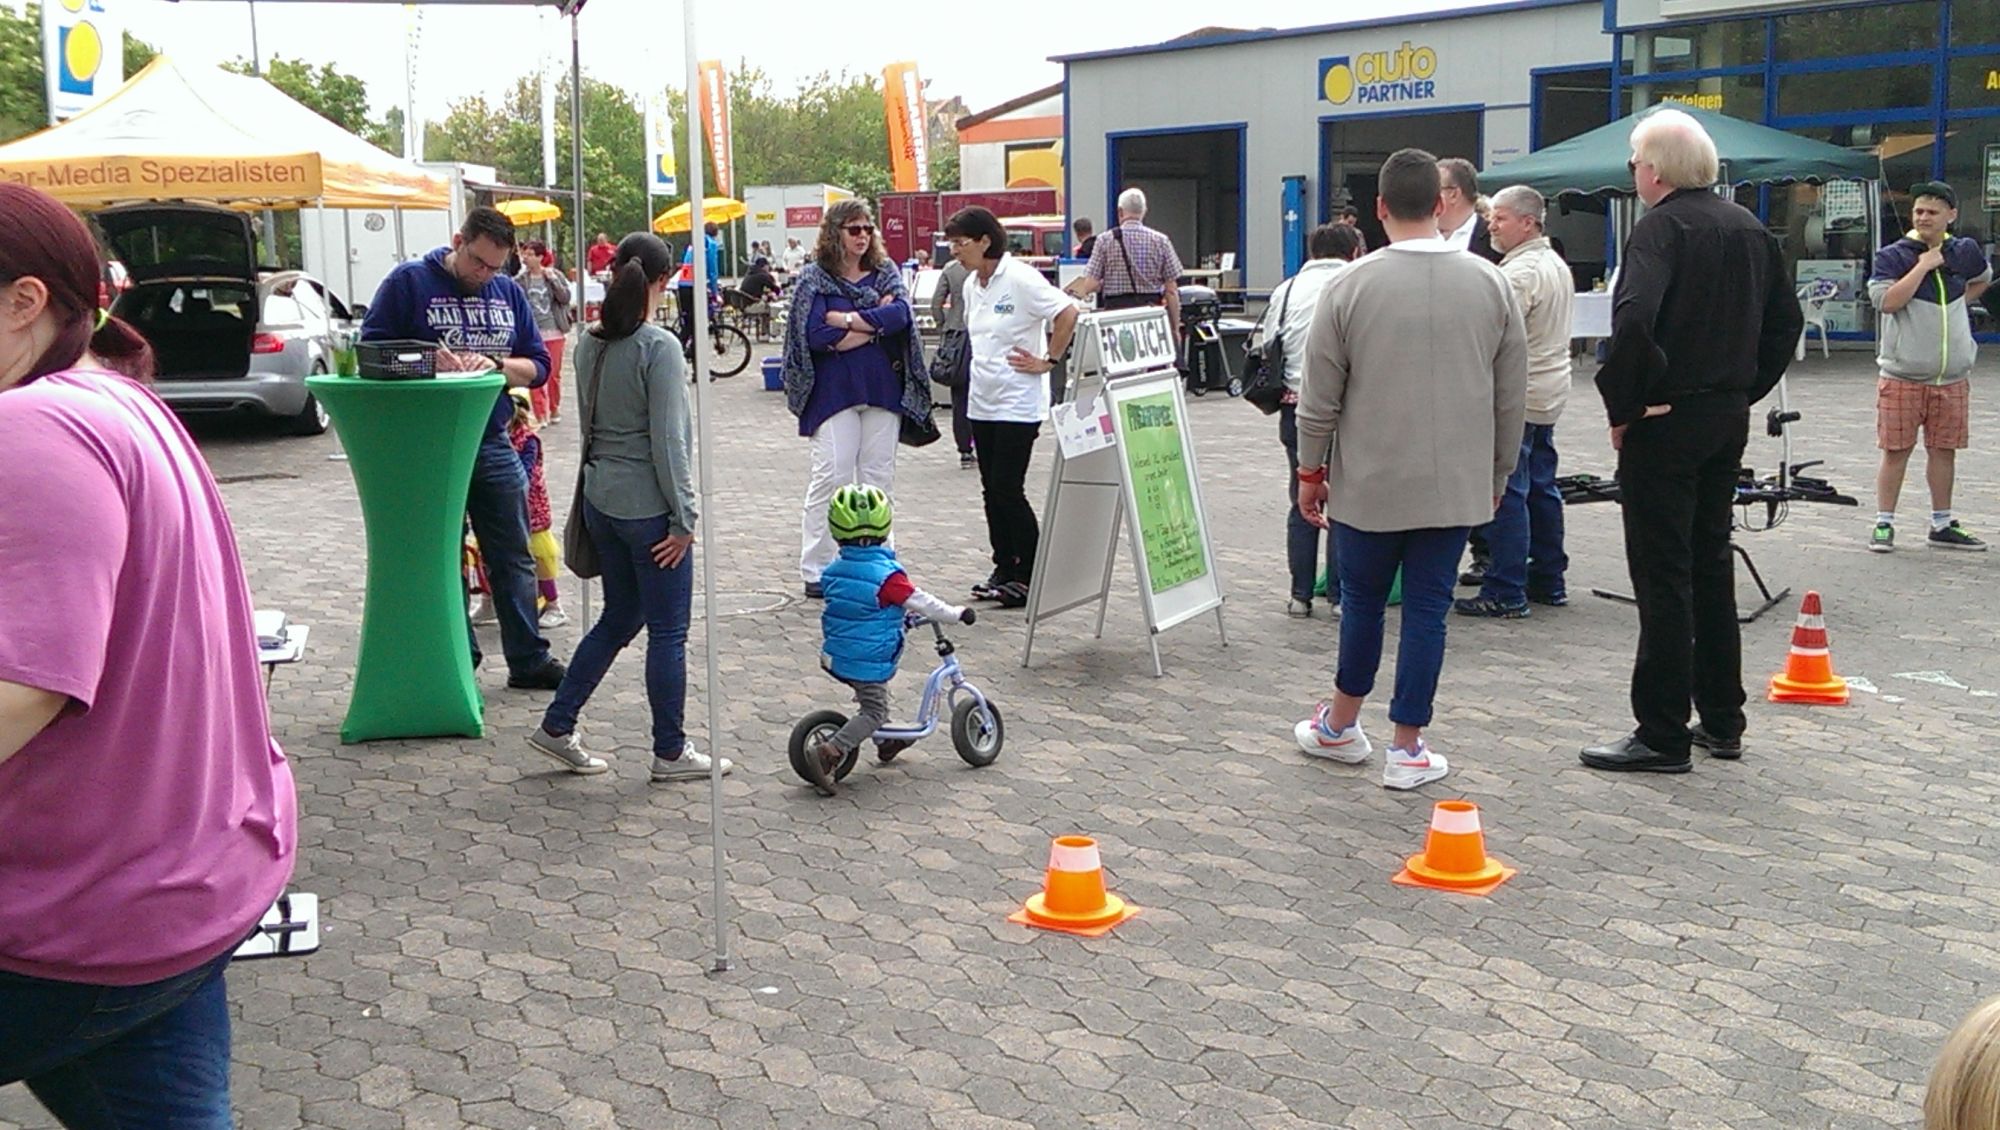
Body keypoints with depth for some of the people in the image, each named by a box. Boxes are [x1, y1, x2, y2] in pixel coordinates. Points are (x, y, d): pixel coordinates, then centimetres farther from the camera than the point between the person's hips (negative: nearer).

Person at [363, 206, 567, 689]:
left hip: (493, 445, 4)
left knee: (513, 558, 8)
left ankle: (528, 659, 17)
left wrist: (495, 364, -11)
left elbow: (537, 366, 9)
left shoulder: (508, 293, 11)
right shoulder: (409, 281, -2)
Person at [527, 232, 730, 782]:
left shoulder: (589, 344, 5)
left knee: (619, 618, 21)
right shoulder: (659, 347, -16)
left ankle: (557, 726, 23)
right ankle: (671, 752, 14)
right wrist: (683, 518, -12)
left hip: (601, 499, 7)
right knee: (668, 631, 5)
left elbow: (589, 422, 13)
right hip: (649, 505, -7)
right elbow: (668, 440, -17)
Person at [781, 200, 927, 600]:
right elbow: (816, 335, -14)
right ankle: (816, 572, 0)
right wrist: (876, 323, -9)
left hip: (883, 389, 4)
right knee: (832, 474, -6)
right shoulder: (815, 278, 0)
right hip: (834, 391, -4)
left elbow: (900, 313, -8)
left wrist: (847, 319, -14)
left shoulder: (885, 272, 11)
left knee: (878, 475, 6)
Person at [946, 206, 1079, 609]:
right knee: (991, 490, 10)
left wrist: (1048, 361, -14)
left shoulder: (1020, 279, -15)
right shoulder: (972, 284, 10)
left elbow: (1068, 313, -19)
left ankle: (1030, 576, 2)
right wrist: (979, 370, 13)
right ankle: (1004, 570, 19)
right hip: (982, 401, 8)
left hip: (1018, 403, -8)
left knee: (1008, 490, -8)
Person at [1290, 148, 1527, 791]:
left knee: (1362, 600, 15)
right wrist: (1498, 473, 17)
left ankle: (1341, 726, 30)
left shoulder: (1351, 286, -9)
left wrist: (1310, 471, 9)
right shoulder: (1491, 285, -2)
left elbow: (1320, 397, -4)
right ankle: (1408, 750, 12)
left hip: (1369, 484, -1)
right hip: (1456, 485, 1)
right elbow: (1512, 398, 5)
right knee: (1427, 608, 6)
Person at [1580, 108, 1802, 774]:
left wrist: (1621, 405, -18)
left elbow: (1634, 322, -29)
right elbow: (1786, 320, 17)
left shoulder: (1661, 227, -14)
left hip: (1664, 421, -8)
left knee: (1663, 576, -4)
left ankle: (1662, 737, 0)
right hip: (1729, 419, 8)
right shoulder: (1749, 229, 10)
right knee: (1712, 565, 17)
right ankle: (1721, 721, 25)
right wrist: (1745, 388, 17)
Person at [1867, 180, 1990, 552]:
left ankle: (1942, 525, 21)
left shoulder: (1965, 253, 6)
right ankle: (1884, 524, 9)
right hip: (1902, 376, -4)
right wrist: (1923, 265, -19)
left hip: (1953, 378, 4)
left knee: (1944, 450, 11)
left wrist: (1957, 306, 14)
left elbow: (1983, 278, 28)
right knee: (1896, 451, 1)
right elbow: (1886, 301, -22)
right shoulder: (1892, 256, -7)